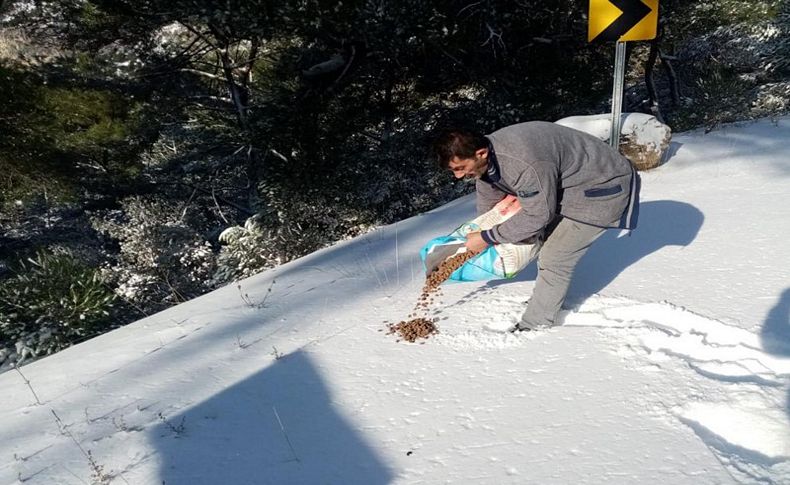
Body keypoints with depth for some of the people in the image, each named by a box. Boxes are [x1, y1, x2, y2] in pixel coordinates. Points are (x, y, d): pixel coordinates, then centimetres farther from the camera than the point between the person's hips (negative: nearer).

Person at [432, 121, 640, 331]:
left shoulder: (526, 163, -39)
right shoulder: (486, 158, -9)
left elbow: (537, 216, -27)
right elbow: (487, 198, 9)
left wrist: (487, 237, -20)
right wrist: (479, 235, 20)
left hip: (604, 188, -9)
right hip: (571, 187, 9)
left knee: (554, 258, -8)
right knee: (546, 243, 18)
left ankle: (536, 325, 6)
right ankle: (548, 299, 38)